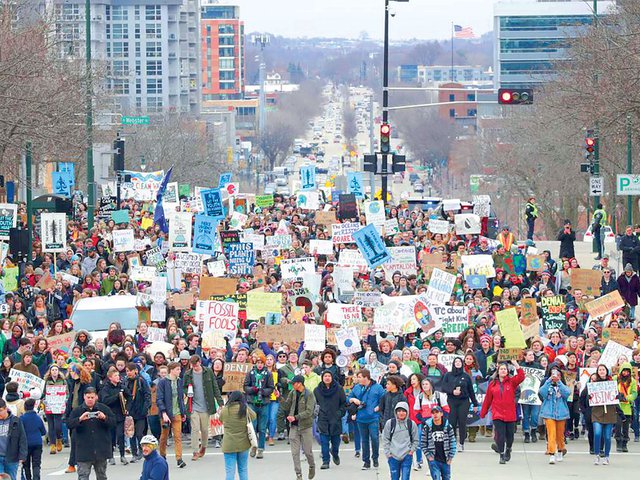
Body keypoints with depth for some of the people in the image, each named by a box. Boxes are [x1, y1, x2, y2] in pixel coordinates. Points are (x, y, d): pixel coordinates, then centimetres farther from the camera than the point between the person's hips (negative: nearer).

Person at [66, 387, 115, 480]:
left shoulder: (104, 409, 4)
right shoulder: (77, 410, 0)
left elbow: (114, 422, 0)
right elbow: (69, 424, -10)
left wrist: (105, 418, -20)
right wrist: (80, 419, -27)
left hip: (101, 450, 2)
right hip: (84, 450, -2)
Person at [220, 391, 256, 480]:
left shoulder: (224, 410, -6)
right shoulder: (246, 409, -6)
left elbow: (221, 420, 14)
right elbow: (254, 416, 13)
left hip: (229, 445, -1)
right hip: (243, 444, 1)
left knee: (229, 472, -1)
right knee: (243, 470, 14)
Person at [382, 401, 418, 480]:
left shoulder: (411, 424, 1)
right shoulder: (390, 423, 0)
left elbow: (415, 440, 10)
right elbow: (385, 439, 4)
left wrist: (411, 450, -2)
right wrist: (388, 453, -2)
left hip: (407, 456, -1)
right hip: (393, 456, 1)